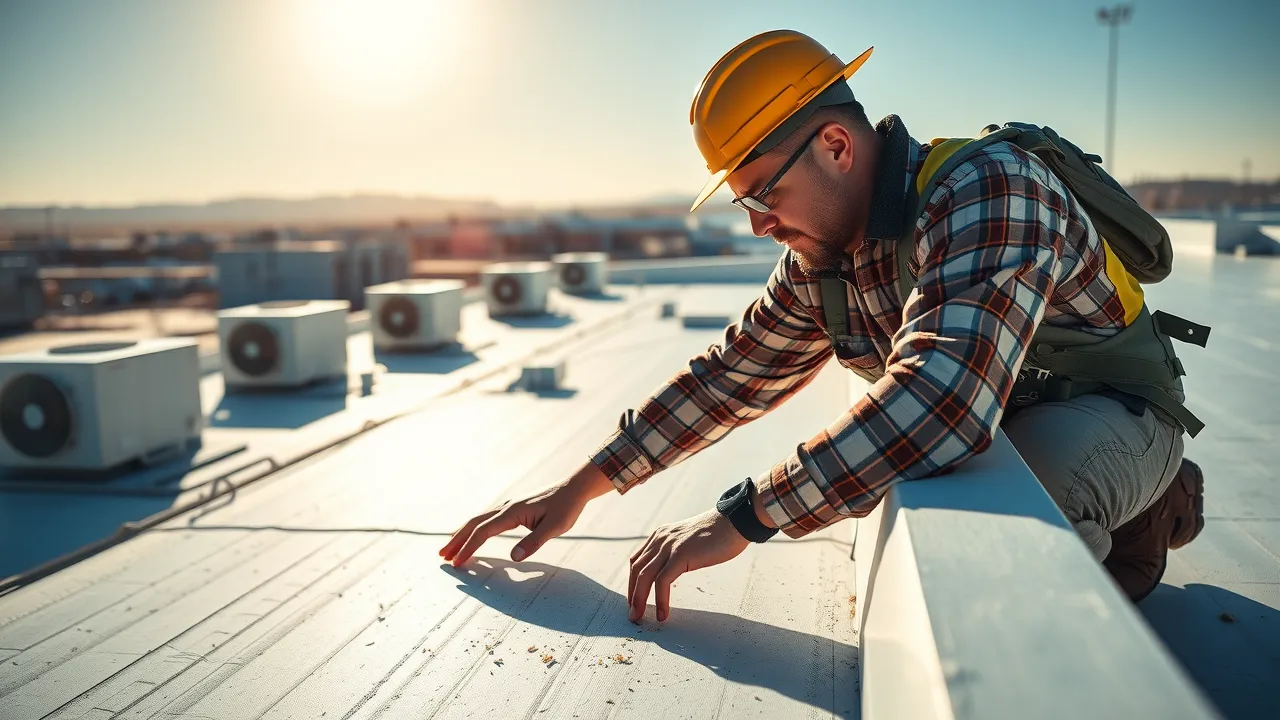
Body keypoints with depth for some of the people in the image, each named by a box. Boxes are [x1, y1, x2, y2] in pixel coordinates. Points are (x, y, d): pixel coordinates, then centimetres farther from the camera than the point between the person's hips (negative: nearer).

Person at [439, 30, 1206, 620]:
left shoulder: (986, 193, -33)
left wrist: (743, 517, -42)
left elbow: (942, 395, -47)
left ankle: (1134, 516, 1)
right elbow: (727, 376, 1)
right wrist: (580, 488, -4)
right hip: (998, 420, 8)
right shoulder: (820, 263, -7)